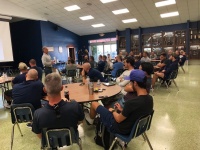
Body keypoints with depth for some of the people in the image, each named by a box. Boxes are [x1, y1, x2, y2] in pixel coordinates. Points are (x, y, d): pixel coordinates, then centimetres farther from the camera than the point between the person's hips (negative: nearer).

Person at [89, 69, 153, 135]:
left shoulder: (132, 102, -36)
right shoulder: (150, 99, -11)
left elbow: (118, 119, -21)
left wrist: (113, 111, -1)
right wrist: (122, 110, 9)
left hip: (121, 128, -7)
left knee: (94, 104, 8)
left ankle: (91, 120, 38)